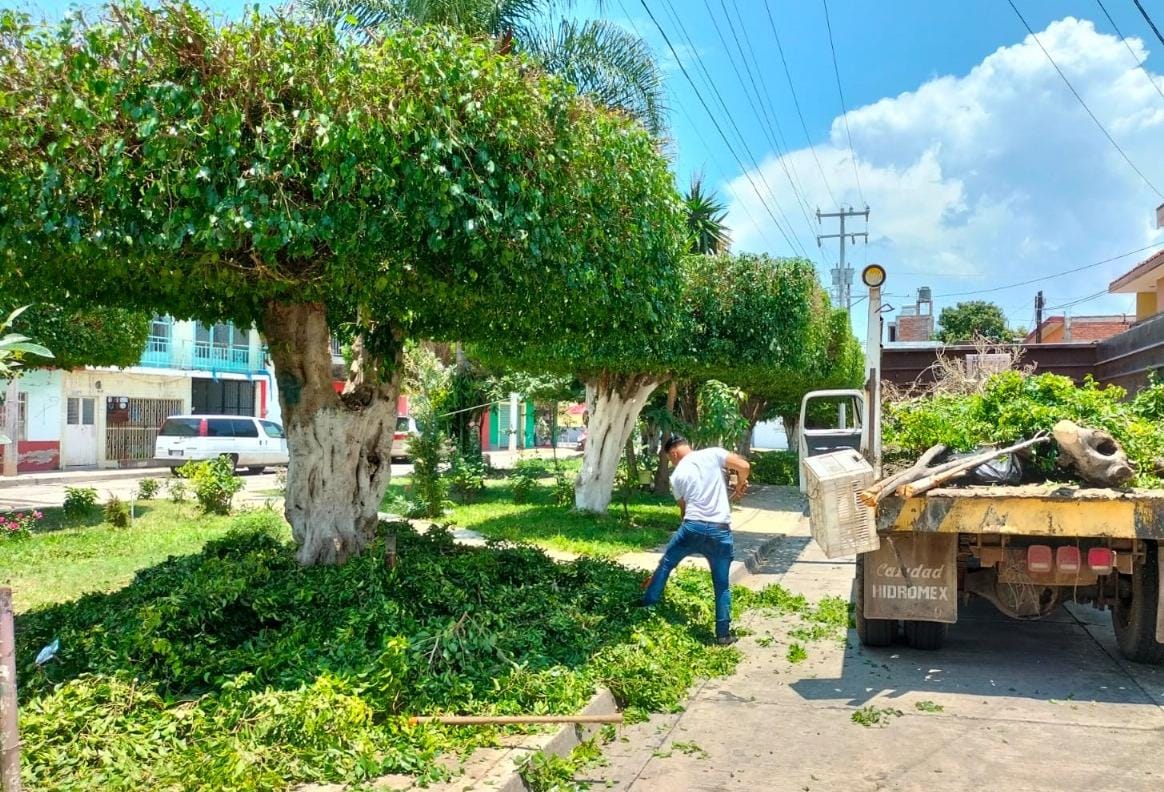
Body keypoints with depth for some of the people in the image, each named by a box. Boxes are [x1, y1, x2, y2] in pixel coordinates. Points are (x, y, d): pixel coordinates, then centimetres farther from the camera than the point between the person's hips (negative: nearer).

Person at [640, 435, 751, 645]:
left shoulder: (677, 475, 9)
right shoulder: (713, 454, 4)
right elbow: (744, 466, -5)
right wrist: (740, 486, 14)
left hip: (692, 527, 0)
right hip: (720, 531, 0)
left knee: (665, 564, 24)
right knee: (722, 584, 12)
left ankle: (648, 604, 33)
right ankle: (723, 634, 14)